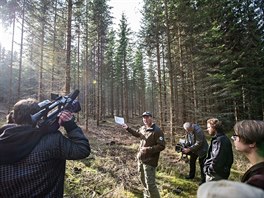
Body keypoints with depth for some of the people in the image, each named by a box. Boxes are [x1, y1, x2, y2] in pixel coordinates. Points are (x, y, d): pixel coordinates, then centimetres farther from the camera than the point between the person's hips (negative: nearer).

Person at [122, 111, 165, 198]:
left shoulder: (157, 131, -21)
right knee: (143, 180, 25)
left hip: (149, 161, -8)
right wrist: (128, 128, 21)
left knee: (150, 184, -5)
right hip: (141, 159, 8)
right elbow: (137, 133, 26)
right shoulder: (142, 128, 3)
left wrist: (148, 149, -28)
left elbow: (161, 146, -23)